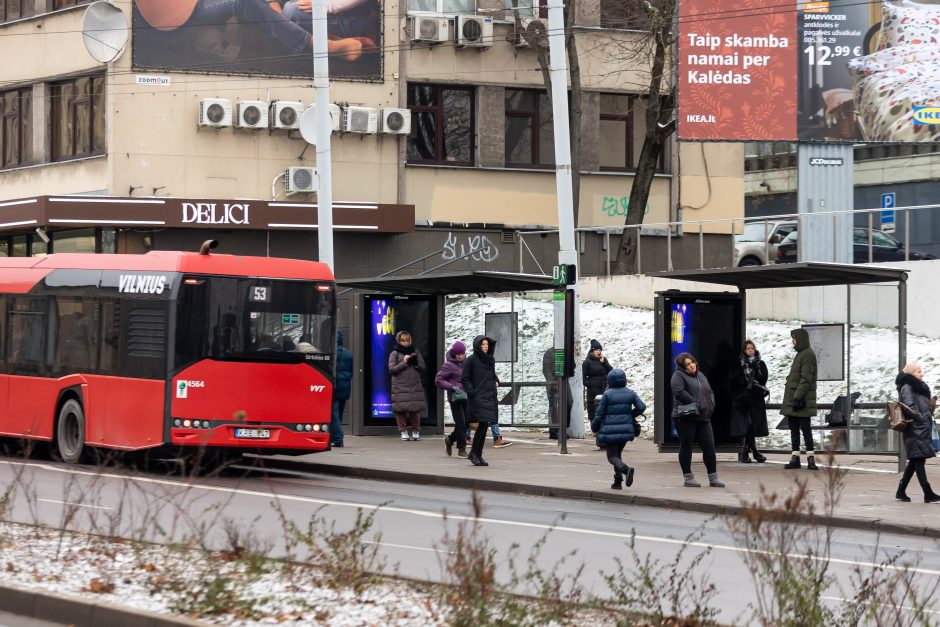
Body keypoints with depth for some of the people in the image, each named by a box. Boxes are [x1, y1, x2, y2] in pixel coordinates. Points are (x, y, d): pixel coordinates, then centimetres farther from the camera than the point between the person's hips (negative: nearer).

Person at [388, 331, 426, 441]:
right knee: (401, 409, -5)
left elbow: (423, 367, 14)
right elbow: (392, 369, -4)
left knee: (415, 409, -1)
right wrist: (404, 362, -11)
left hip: (415, 386, 2)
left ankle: (415, 431, 10)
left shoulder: (415, 352, 15)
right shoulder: (395, 354, 5)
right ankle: (403, 431, 4)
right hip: (400, 387, -2)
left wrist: (416, 364, -6)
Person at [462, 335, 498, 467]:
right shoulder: (471, 360, -4)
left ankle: (478, 455, 8)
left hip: (490, 396, 6)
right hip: (478, 397, -6)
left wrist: (496, 382, 10)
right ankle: (473, 453, -6)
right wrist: (472, 392, -13)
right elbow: (464, 379, -5)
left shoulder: (491, 360, 14)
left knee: (484, 426, 3)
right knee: (483, 424, -16)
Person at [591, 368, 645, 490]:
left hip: (610, 431, -5)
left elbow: (599, 414, -7)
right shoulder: (630, 393, 2)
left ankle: (626, 469, -30)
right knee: (617, 453, 19)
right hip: (626, 429, 5)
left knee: (612, 456, 0)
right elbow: (642, 407, -1)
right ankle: (618, 482, 15)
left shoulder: (607, 394, -9)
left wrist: (594, 428, 7)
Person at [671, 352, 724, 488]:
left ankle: (713, 478, 7)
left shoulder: (701, 375, 19)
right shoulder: (679, 376, -4)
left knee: (709, 446, 2)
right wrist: (695, 404, -18)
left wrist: (711, 405, 4)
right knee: (686, 446, 1)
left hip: (703, 418, 7)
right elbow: (679, 392, -19)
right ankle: (688, 478, 7)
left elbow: (710, 392, 23)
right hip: (685, 418, -6)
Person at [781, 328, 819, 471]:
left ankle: (811, 458, -8)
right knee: (794, 429, 8)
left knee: (805, 428, -8)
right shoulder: (800, 354, 18)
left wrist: (798, 397, -24)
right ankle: (795, 458, 9)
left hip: (801, 400, -10)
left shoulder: (808, 355, -12)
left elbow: (806, 379, -19)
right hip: (792, 400, 10)